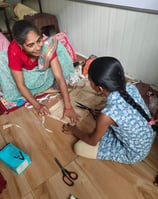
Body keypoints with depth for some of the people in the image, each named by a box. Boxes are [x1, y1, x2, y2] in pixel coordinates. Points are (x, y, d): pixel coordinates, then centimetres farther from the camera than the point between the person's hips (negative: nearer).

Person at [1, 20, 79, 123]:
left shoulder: (46, 45, -38)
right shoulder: (14, 51, -41)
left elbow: (59, 77, -40)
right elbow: (20, 85, -31)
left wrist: (68, 107, -43)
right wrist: (37, 105, -35)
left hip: (40, 68, 0)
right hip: (23, 71, 1)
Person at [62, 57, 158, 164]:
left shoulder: (107, 115, -37)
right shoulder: (130, 87, -20)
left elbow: (92, 141, -15)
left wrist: (75, 131, 2)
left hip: (133, 154, -6)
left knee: (79, 147, -3)